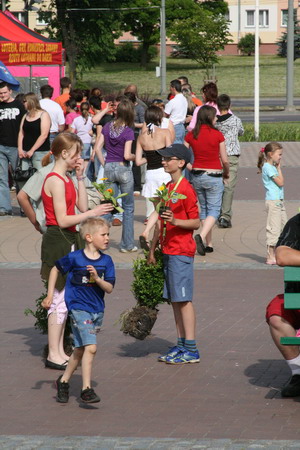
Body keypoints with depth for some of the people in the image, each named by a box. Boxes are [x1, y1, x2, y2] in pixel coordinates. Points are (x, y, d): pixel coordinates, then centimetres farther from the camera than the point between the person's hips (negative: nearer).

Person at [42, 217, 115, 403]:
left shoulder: (106, 261, 0)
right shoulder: (74, 258, -11)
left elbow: (109, 288, -3)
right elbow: (56, 269, 6)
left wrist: (97, 278, -22)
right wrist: (50, 295, 6)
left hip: (98, 310, 5)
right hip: (79, 309, -5)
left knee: (81, 349, 14)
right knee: (90, 347, -17)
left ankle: (64, 381, 33)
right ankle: (87, 389, -13)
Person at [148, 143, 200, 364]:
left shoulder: (186, 189, -12)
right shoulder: (167, 188, 15)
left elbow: (196, 222, -12)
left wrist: (175, 221, -27)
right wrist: (152, 249, 20)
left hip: (181, 252, -9)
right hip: (167, 251, 9)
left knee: (183, 299, -8)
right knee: (174, 300, 9)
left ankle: (191, 350, -6)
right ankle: (181, 345, 14)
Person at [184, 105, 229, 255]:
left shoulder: (191, 135, -1)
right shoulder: (217, 135, -10)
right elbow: (225, 160, -5)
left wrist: (192, 169, 14)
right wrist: (226, 173, 13)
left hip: (197, 175, 4)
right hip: (214, 176, -4)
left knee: (204, 208, 17)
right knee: (214, 210, 1)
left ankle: (209, 244, 17)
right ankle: (201, 236, -23)